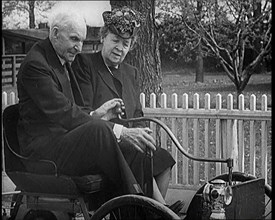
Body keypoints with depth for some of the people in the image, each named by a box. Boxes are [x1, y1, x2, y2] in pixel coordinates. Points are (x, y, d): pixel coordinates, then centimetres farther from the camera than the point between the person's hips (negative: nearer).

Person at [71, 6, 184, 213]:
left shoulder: (131, 73, 21)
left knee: (163, 158, -21)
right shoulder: (84, 63, 0)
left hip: (124, 143, 6)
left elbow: (137, 116, 17)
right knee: (141, 157, -29)